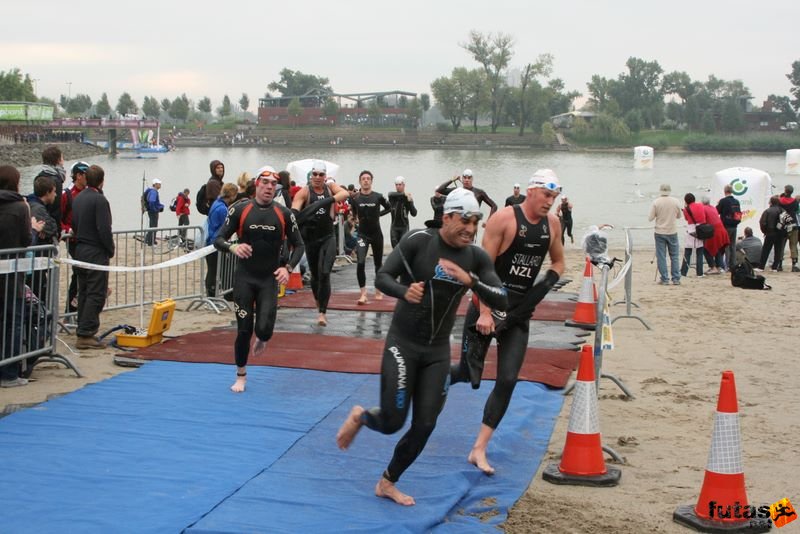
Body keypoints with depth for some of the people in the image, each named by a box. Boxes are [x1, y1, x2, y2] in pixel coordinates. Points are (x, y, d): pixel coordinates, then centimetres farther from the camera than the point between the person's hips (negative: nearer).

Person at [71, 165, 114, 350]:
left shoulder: (78, 199, 11)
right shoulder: (99, 200, -15)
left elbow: (74, 225, 13)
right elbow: (104, 229, -19)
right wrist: (110, 250, -7)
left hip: (80, 251, 9)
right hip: (96, 252, -9)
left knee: (84, 293, 14)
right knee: (96, 294, -6)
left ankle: (83, 330, 18)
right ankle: (86, 334, -10)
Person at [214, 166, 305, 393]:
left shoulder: (284, 214, -1)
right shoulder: (240, 210, -5)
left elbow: (298, 245, 7)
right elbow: (218, 239, -2)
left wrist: (288, 267, -10)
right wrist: (233, 248, -24)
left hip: (269, 279, 1)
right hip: (244, 277, 0)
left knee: (265, 329, -12)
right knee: (244, 329, 0)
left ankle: (261, 339, 27)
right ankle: (241, 375, 20)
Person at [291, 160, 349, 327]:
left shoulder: (330, 187, 1)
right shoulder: (304, 192, -7)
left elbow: (345, 193, -18)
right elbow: (294, 210, -19)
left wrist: (329, 200, -33)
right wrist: (294, 216, -41)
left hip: (328, 238, 0)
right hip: (310, 239, 0)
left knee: (324, 274, -13)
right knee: (315, 274, 14)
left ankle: (322, 313, -11)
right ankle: (319, 302, 41)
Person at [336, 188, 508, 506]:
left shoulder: (476, 258, -4)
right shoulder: (418, 241, -15)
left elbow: (501, 302, -10)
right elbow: (382, 277, -15)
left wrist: (470, 280, -27)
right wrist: (405, 291, -36)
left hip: (438, 352, 4)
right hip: (403, 344, -4)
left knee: (424, 427, 5)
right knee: (392, 422, -8)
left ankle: (387, 483, 26)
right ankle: (359, 417, 29)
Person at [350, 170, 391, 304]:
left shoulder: (378, 197, -6)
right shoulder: (355, 198, -6)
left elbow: (389, 208, 11)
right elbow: (352, 211, 15)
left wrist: (378, 214, 2)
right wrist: (356, 218, 2)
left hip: (376, 234, 1)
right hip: (362, 235, -1)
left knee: (378, 263, 12)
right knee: (360, 263, -17)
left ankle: (378, 292, 27)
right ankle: (363, 294, -15)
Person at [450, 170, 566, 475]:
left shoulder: (552, 224, 4)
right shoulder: (504, 219, -14)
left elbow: (558, 262, 20)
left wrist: (547, 284, -2)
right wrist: (485, 313, -21)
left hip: (520, 313, 5)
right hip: (489, 306, -5)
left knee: (507, 381, -3)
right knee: (468, 372, -1)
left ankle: (479, 449, 5)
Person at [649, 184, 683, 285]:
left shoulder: (655, 202, -10)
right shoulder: (676, 201, -3)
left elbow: (650, 218, -8)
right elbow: (679, 216, 9)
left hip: (659, 233, -2)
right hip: (672, 232, 2)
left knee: (661, 257, 3)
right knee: (674, 256, 9)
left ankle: (665, 279, 2)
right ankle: (676, 279, 9)